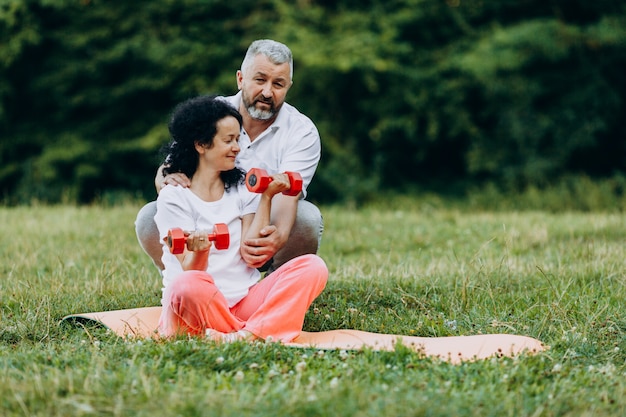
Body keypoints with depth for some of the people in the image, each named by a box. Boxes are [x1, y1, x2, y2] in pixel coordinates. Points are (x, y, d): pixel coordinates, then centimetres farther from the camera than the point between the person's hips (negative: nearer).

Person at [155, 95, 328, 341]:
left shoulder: (243, 189, 13)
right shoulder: (174, 197, -1)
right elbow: (190, 273, -9)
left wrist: (267, 198, -3)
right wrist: (199, 251, -31)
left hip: (245, 299, 5)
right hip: (198, 305, -5)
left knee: (313, 267, -17)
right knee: (189, 285, -40)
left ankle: (249, 334, -36)